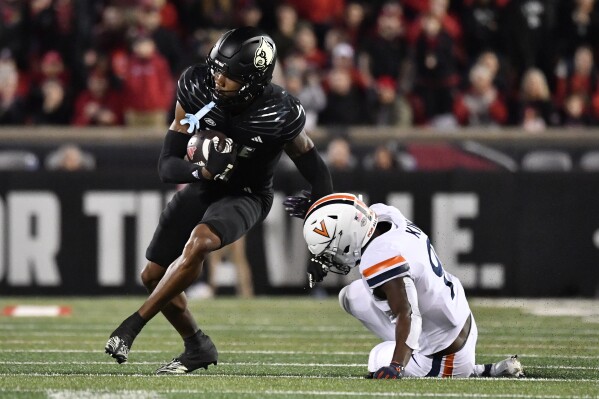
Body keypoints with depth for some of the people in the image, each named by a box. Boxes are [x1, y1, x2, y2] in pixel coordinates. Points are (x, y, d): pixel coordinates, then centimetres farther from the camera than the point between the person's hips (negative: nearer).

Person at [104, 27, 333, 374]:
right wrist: (204, 172, -38)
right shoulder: (197, 91, -22)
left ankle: (134, 324, -25)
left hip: (246, 196, -5)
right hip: (202, 187, 5)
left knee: (198, 242, -34)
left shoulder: (279, 116, -30)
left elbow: (314, 169, -10)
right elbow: (168, 166, -19)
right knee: (154, 275, 6)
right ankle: (198, 347, 27)